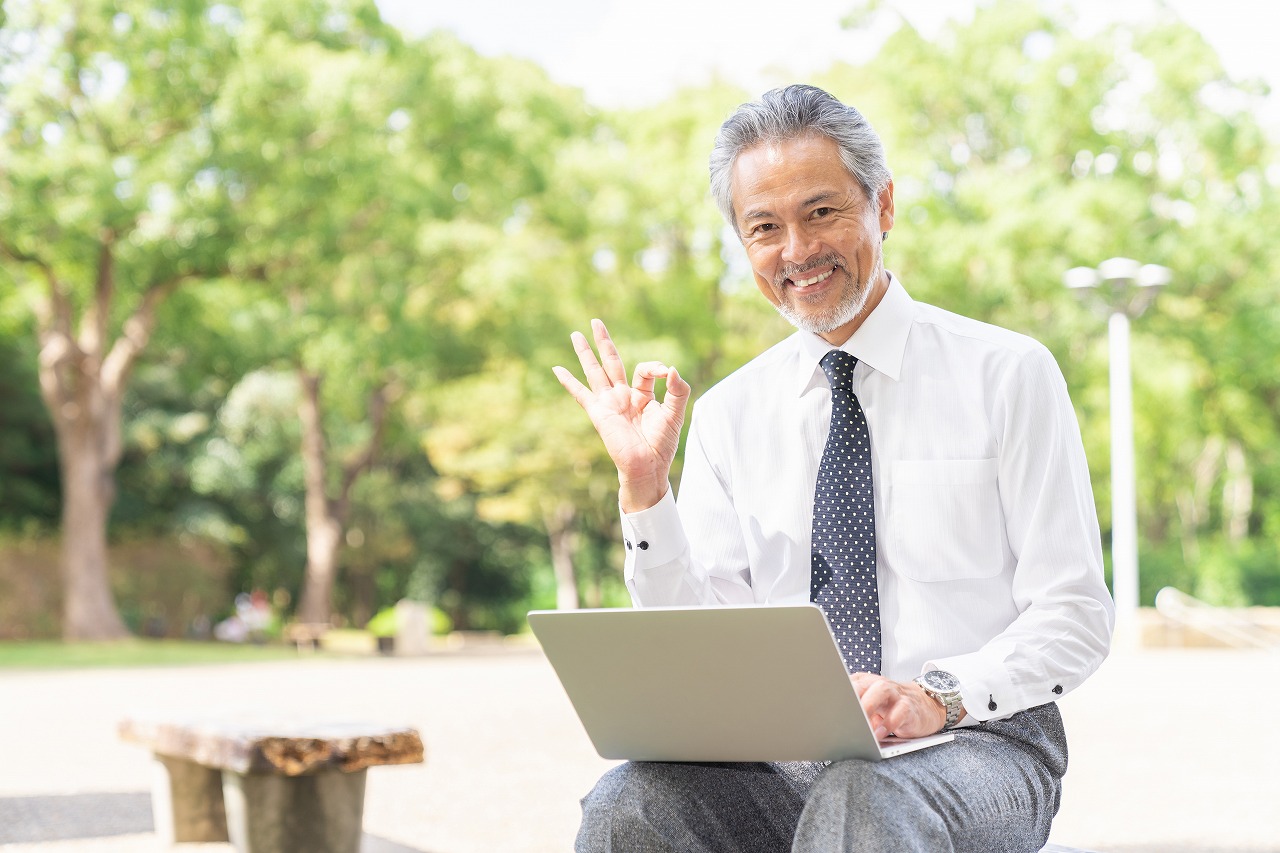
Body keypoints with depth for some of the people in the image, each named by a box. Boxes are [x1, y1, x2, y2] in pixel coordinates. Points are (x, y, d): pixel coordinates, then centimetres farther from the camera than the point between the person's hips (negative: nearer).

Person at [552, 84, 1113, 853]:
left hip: (977, 740, -3)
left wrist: (939, 695, -19)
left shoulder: (1008, 375, 1)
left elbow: (1075, 616, -3)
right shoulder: (729, 414, 11)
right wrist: (644, 489, -7)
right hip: (785, 754, 3)